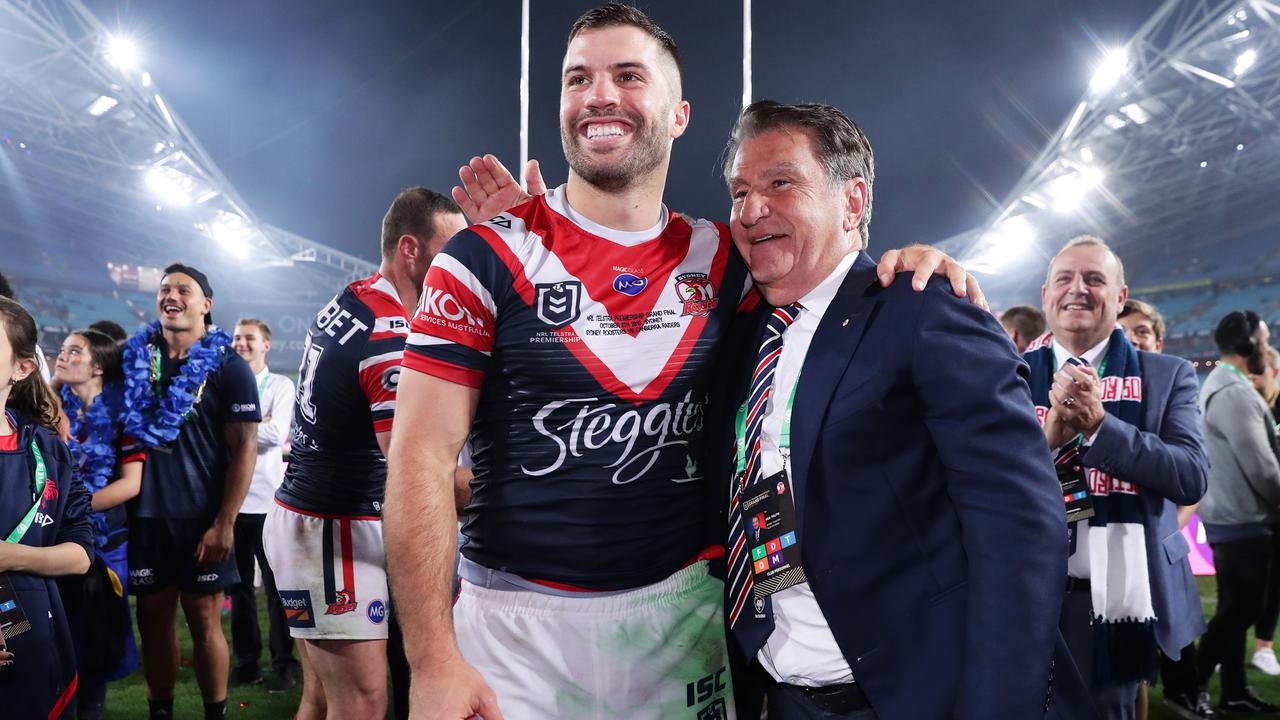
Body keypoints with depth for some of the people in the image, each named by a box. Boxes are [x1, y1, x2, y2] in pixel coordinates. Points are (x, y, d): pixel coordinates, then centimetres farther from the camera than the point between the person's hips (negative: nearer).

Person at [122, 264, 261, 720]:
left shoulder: (228, 366, -3)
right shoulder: (136, 358, 8)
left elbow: (244, 449, -8)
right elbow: (120, 432, 14)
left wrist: (224, 523, -14)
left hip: (201, 517, -4)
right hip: (145, 514, 4)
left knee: (204, 619, 2)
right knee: (153, 616, 10)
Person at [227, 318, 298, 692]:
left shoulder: (281, 386, 0)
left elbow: (277, 434, -14)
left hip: (267, 497, -4)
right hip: (230, 496, 4)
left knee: (276, 586, 2)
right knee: (239, 585, 11)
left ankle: (284, 664, 10)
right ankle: (246, 660, 21)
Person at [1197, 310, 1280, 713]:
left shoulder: (1221, 383, 14)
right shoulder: (1235, 391, -19)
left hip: (1231, 516, 10)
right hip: (1241, 520, -10)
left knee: (1236, 609, 14)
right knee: (1239, 610, -3)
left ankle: (1235, 692, 21)